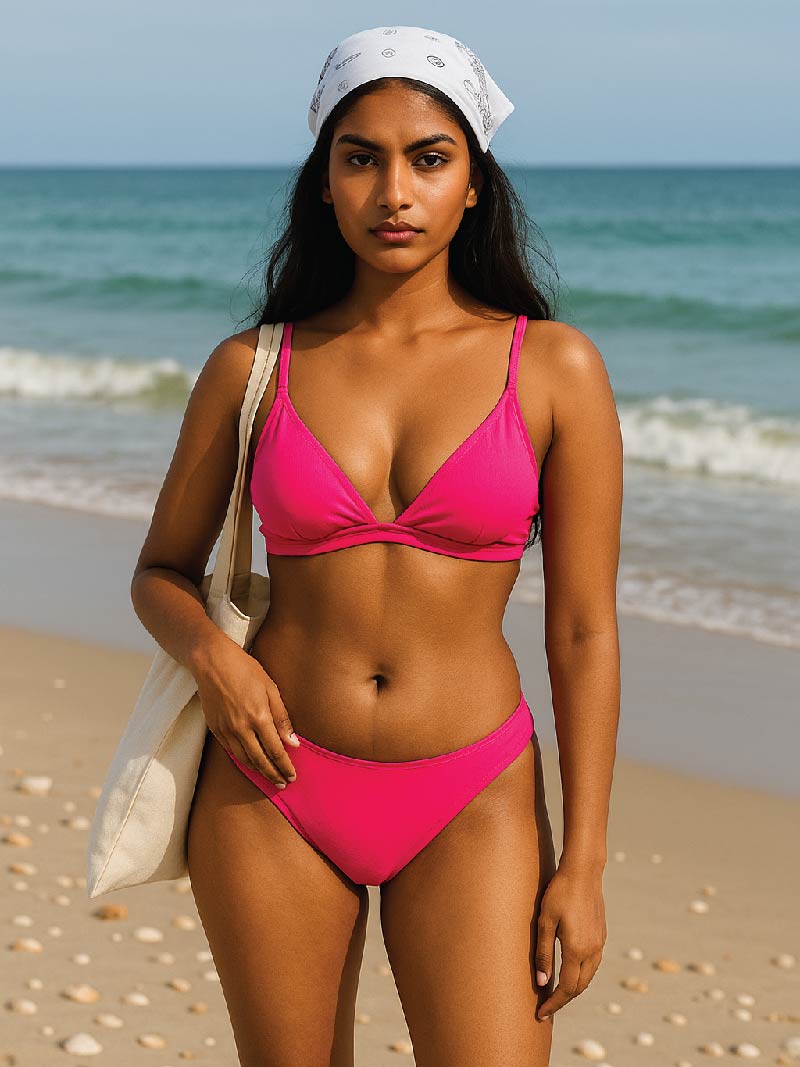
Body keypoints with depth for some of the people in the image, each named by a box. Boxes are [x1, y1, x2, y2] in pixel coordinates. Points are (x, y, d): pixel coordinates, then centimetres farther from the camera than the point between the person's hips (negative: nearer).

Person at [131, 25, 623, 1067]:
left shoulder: (554, 368, -3)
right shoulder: (253, 366, 1)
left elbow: (583, 630, -1)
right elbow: (161, 570, 13)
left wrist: (582, 866, -4)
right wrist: (213, 654, -10)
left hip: (471, 805, -1)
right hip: (274, 795, 2)